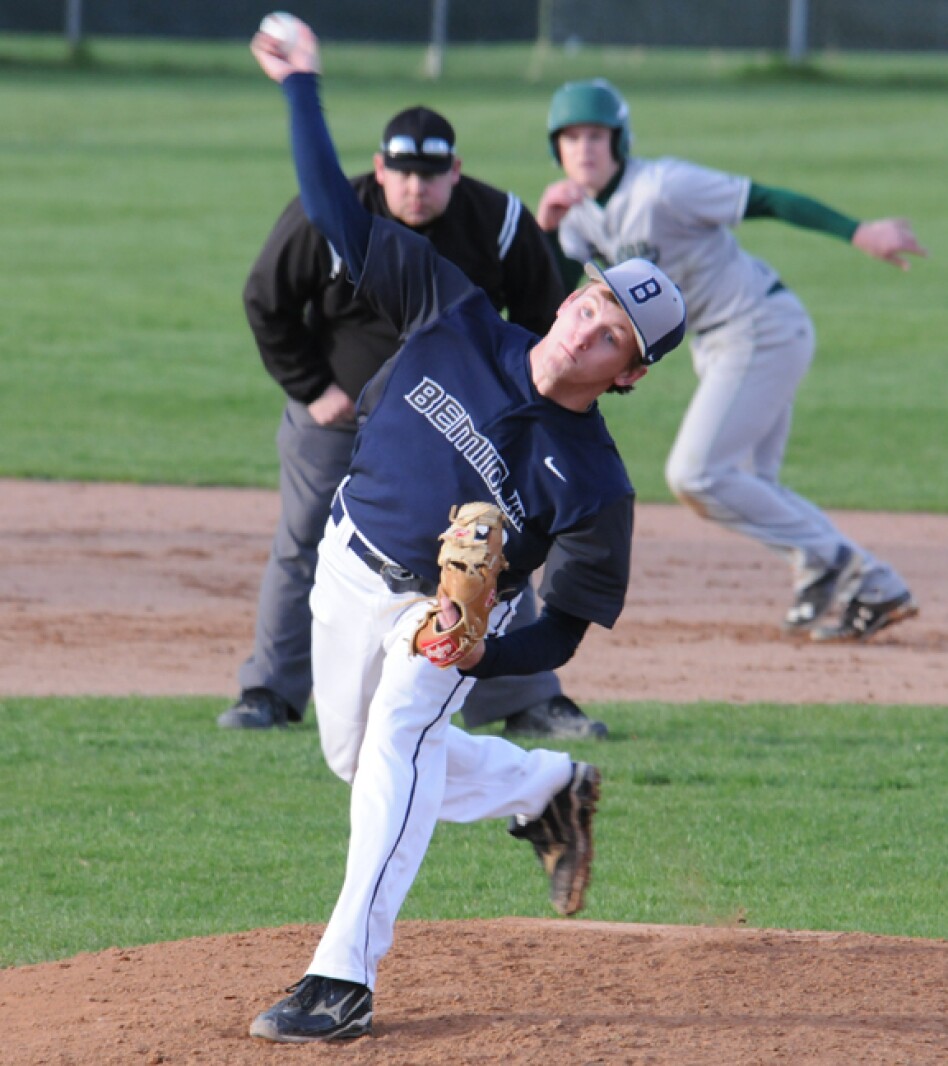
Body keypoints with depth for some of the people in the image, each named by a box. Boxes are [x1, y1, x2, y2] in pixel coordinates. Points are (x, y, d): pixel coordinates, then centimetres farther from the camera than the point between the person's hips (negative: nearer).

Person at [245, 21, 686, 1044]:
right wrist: (301, 87, -13)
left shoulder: (595, 484, -22)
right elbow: (343, 219, -10)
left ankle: (344, 979, -32)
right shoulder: (458, 323, -14)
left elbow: (562, 629, -17)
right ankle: (548, 788, 42)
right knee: (359, 760, 18)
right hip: (351, 569, 5)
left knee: (398, 740, -29)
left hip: (450, 614, -5)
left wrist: (486, 653, -36)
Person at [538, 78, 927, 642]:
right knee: (747, 491, 11)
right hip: (719, 342, 9)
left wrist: (858, 233, -30)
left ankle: (827, 560, -2)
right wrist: (547, 228, -21)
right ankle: (877, 590, 13)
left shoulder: (662, 188, -20)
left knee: (696, 475, -14)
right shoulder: (581, 212, 5)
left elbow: (765, 201, -22)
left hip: (764, 329, -9)